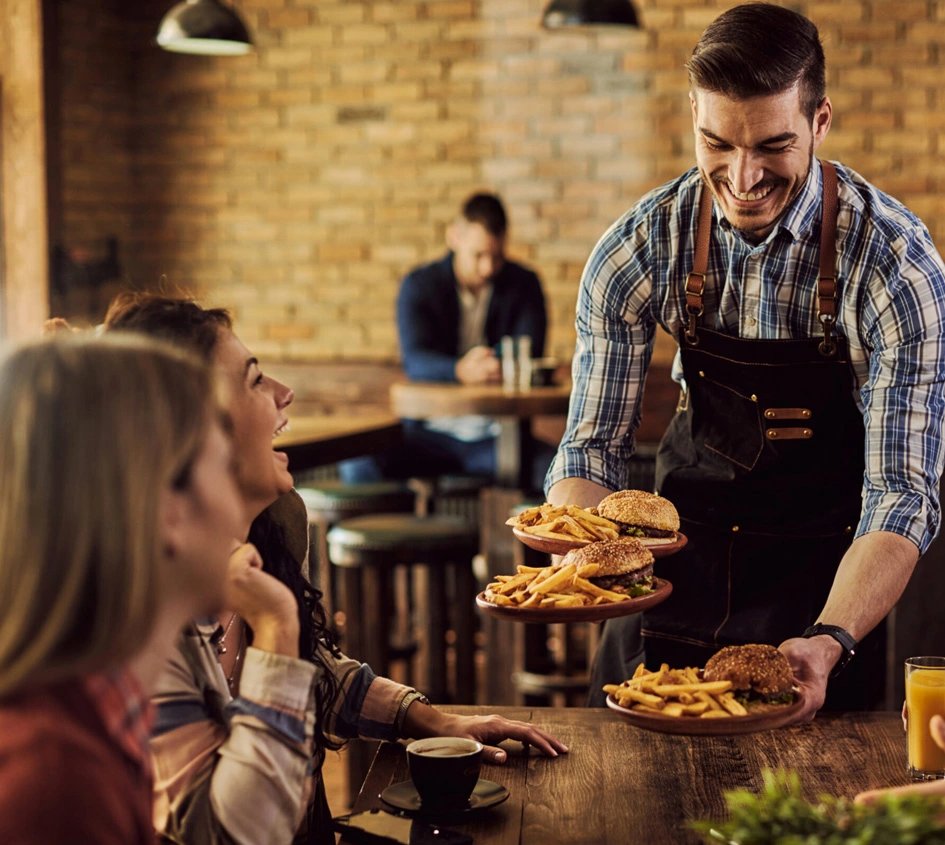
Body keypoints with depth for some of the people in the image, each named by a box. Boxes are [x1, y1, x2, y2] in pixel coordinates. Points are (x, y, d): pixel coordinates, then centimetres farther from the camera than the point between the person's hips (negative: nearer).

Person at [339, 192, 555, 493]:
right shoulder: (419, 285, 2)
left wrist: (502, 367, -33)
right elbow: (414, 360, -15)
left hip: (499, 436, 0)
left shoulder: (524, 285, 6)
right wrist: (461, 370, -38)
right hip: (431, 432, 0)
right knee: (358, 465, -28)